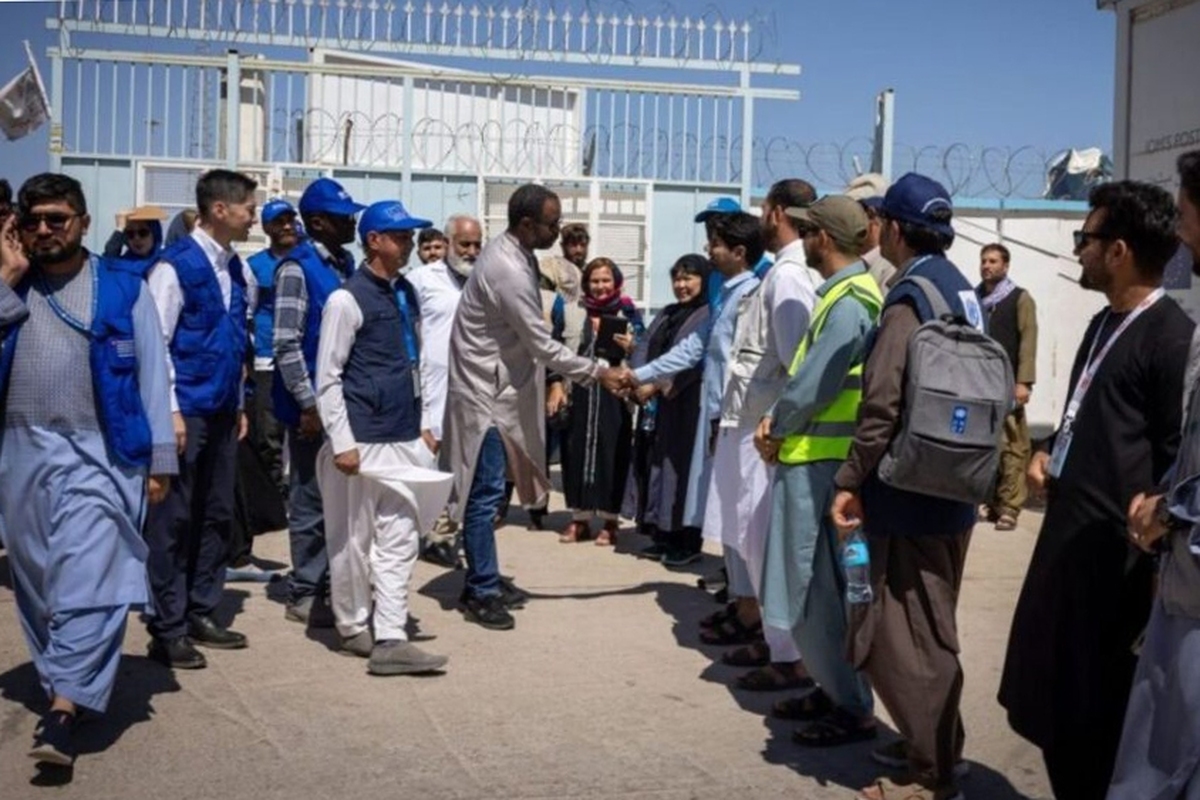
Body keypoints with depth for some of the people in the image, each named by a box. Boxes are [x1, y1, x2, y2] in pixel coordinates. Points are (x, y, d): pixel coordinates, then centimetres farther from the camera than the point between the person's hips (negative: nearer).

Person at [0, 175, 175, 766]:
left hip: (97, 455, -4)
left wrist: (159, 456, -4)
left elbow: (151, 373, 1)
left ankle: (63, 709, -16)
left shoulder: (123, 289, 2)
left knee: (87, 581, -13)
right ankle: (61, 684, 26)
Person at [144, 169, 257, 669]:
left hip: (222, 412, 8)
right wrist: (170, 412, -16)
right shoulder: (175, 266, -10)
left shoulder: (234, 267, 11)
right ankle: (167, 630, 7)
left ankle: (200, 614, 23)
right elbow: (155, 343, -12)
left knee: (217, 515, 12)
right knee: (173, 519, -1)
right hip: (186, 412, -8)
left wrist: (239, 404, 15)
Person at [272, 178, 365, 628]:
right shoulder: (297, 268, -11)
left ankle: (330, 583, 26)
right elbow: (286, 343, -16)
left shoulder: (345, 264, 11)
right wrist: (309, 404, -17)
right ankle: (304, 594, 13)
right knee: (312, 499, 1)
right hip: (313, 404, -7)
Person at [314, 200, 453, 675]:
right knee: (354, 538, 7)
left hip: (405, 439, 7)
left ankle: (390, 640, 5)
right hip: (363, 439, -7)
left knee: (399, 538, 3)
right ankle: (353, 628, 23)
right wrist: (342, 442, -14)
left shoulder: (406, 295, 12)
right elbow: (327, 376, -11)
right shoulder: (347, 299, -10)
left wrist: (424, 425, 15)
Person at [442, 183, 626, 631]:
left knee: (487, 493, 14)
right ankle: (483, 593, 5)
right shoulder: (508, 272, -24)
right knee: (486, 493, -3)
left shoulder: (511, 254, 7)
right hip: (483, 392, -10)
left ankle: (479, 583, 23)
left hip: (498, 387, 10)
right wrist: (597, 373, -13)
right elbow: (544, 347, -20)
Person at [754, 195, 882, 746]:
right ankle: (834, 689, 27)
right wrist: (777, 419, 4)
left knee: (818, 589, -3)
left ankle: (854, 709, 7)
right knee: (810, 585, 16)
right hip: (810, 455, 10)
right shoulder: (844, 294, 15)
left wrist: (776, 428, -5)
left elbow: (814, 384, -20)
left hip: (822, 461, -10)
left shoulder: (850, 303, -17)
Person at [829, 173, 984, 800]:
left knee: (906, 635, -1)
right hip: (950, 491, 9)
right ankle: (934, 747, 32)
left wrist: (850, 480, -17)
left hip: (909, 493, -9)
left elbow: (883, 402, -24)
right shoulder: (962, 291, 11)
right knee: (931, 629, 20)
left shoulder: (910, 298, -17)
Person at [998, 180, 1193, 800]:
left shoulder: (1171, 337, -16)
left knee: (1095, 710, 3)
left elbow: (1179, 461, -16)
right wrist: (1047, 453, 7)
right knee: (1049, 692, 18)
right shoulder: (1104, 325, 13)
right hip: (1067, 536, 9)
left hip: (1117, 555, -9)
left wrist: (1158, 563, -14)